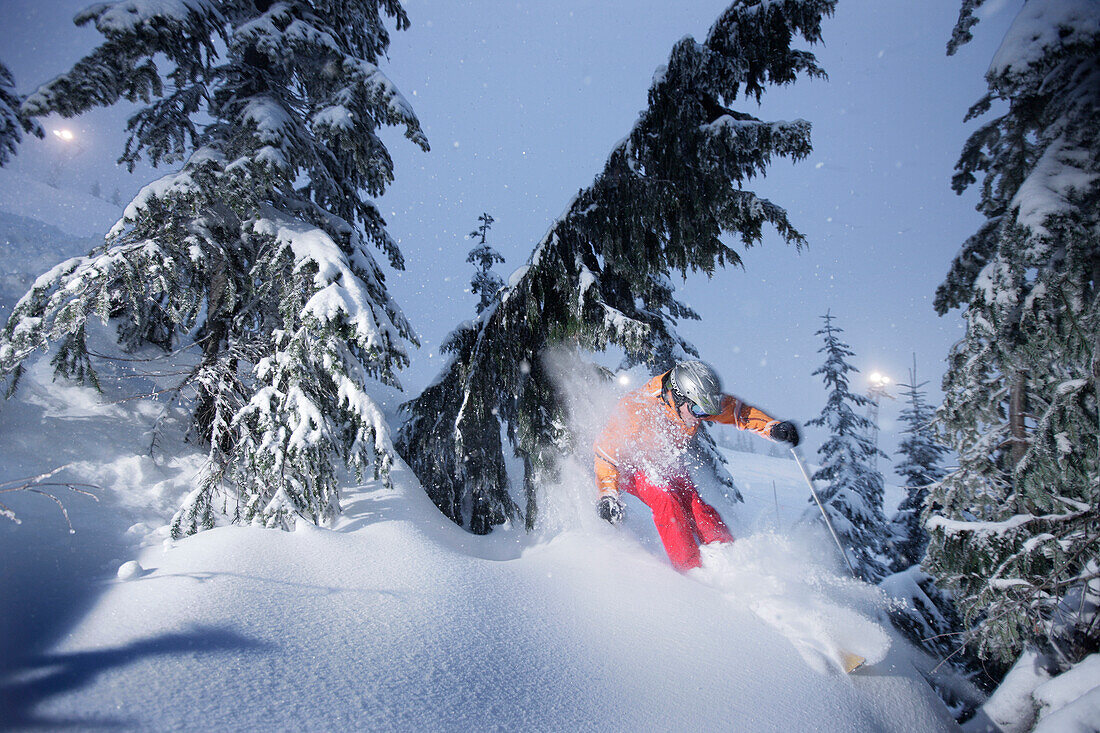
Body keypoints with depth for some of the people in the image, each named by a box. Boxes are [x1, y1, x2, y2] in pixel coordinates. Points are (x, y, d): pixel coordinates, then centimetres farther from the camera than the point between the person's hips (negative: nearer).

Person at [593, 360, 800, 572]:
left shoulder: (698, 401, -20)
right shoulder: (636, 410, -36)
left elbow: (738, 411, -5)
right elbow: (607, 448, -26)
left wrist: (774, 427, -18)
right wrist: (607, 494, -35)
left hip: (669, 466, 5)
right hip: (630, 466, -5)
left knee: (696, 508, -16)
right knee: (665, 498, -29)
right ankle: (691, 570, -22)